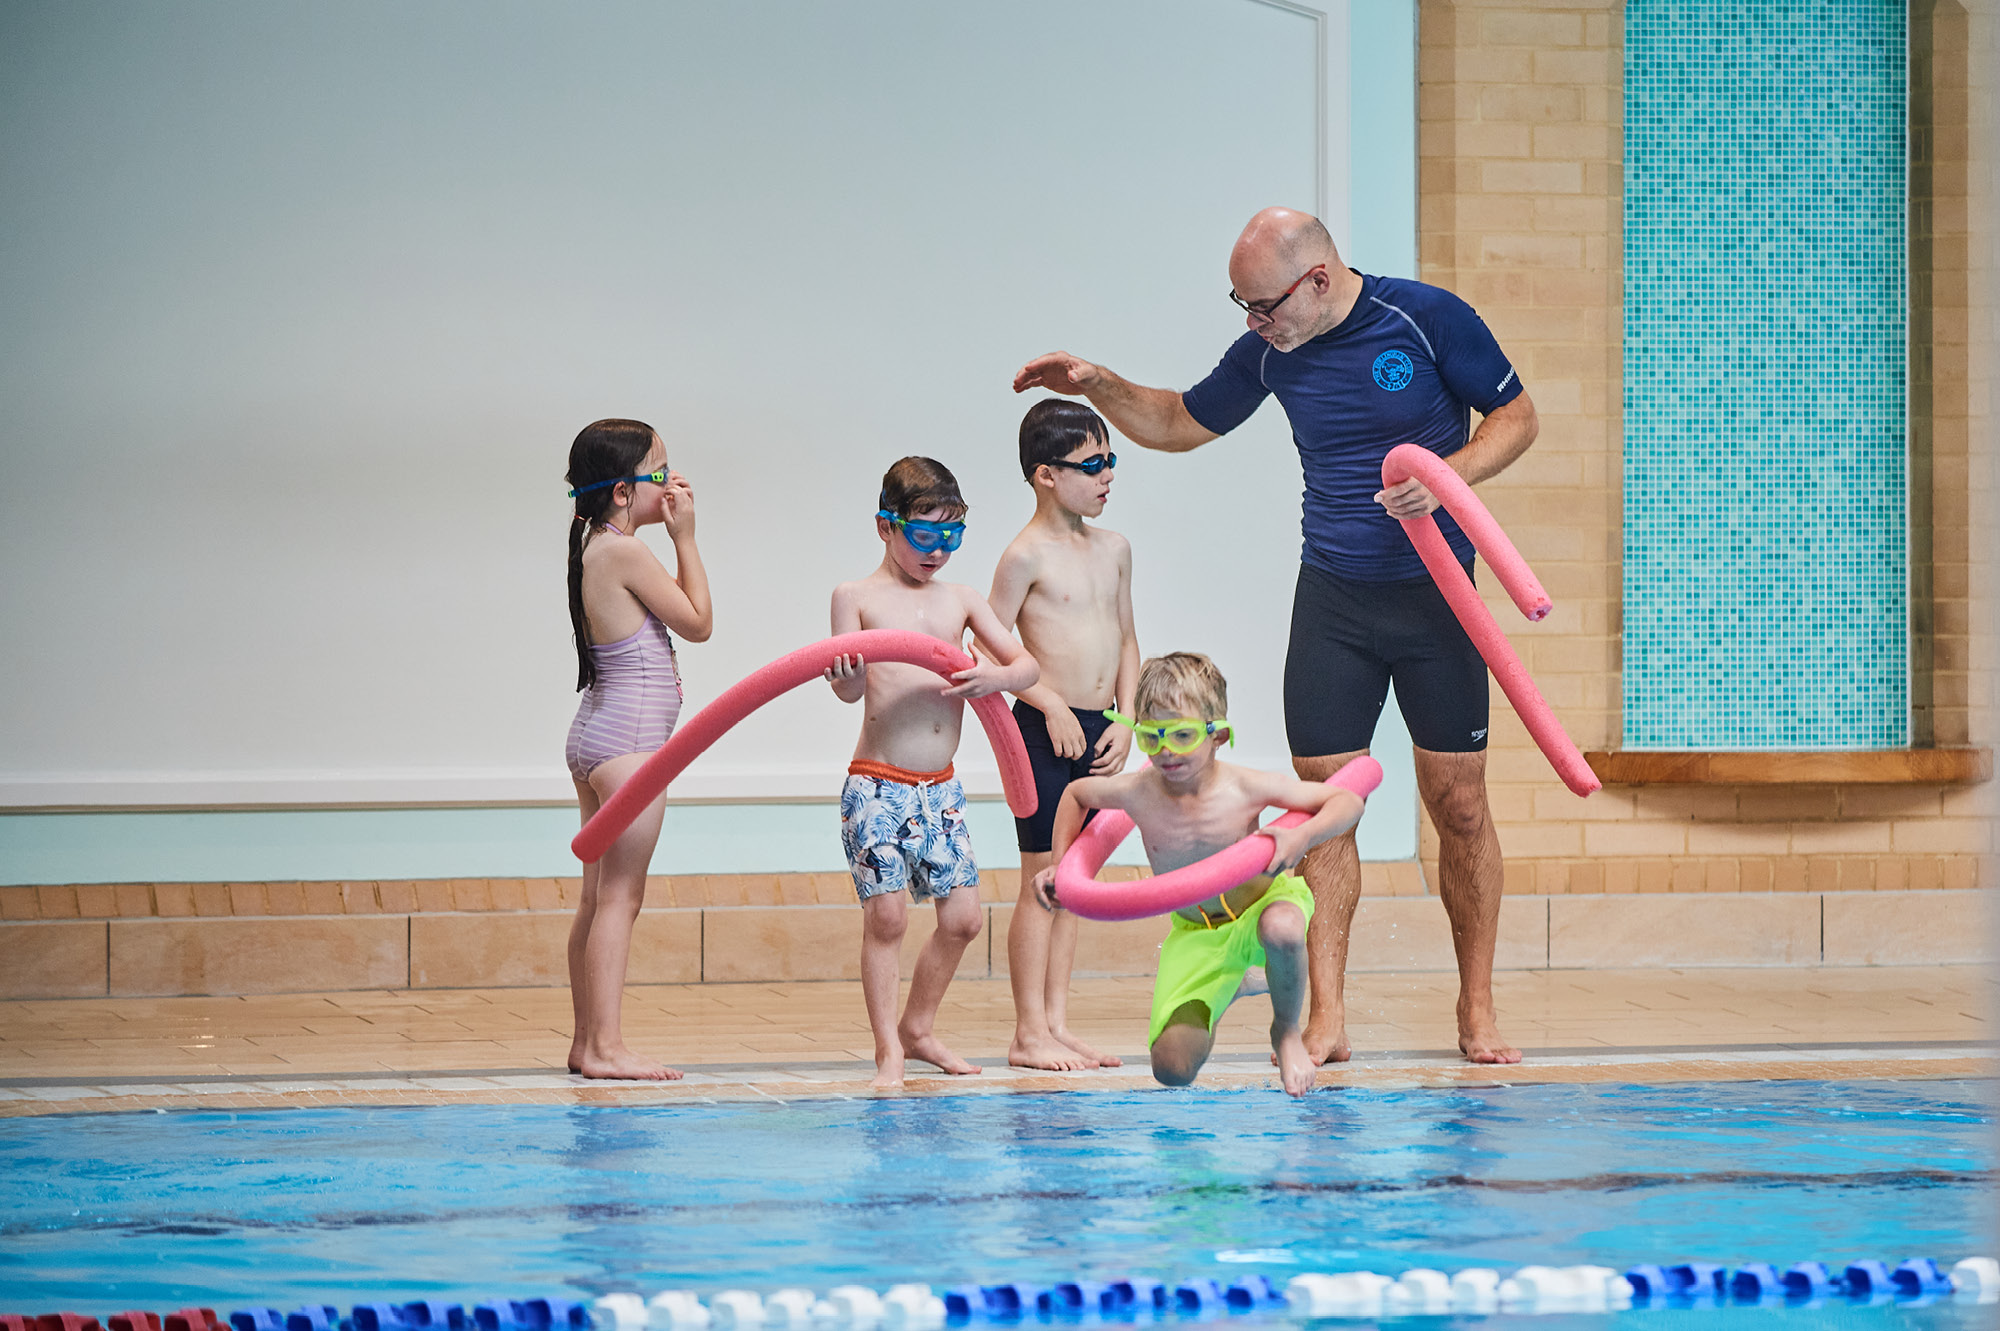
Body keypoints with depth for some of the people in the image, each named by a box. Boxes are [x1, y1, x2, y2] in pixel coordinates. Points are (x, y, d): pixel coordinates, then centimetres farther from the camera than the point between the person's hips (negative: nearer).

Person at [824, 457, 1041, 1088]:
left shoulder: (961, 601, 9)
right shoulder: (857, 597, -1)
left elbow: (1028, 666, 5)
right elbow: (849, 688, -10)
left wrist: (994, 678, -17)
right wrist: (845, 676, -34)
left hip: (940, 787, 5)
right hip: (878, 786, -5)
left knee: (961, 916, 4)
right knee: (886, 914, -9)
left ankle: (919, 1028, 22)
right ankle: (888, 1050, 0)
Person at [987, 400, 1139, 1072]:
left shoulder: (1113, 548, 11)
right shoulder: (1027, 554, -10)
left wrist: (1124, 722, 6)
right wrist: (1052, 704, -15)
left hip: (1096, 730, 7)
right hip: (1045, 729, -7)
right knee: (1042, 880, -5)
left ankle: (1056, 1024, 14)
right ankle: (1030, 1033, -2)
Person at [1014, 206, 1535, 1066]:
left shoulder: (1429, 320, -10)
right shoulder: (1269, 353, 1)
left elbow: (1516, 418, -2)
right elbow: (1182, 423, 17)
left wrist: (1444, 476, -18)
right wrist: (1100, 388, 1)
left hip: (1435, 591, -3)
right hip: (1333, 598, 3)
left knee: (1458, 803, -1)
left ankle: (1477, 1010, 10)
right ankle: (1326, 1018, -3)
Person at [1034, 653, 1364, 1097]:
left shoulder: (1244, 789, -25)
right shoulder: (1134, 793, -19)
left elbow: (1348, 801, -21)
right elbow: (1075, 793, 6)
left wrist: (1302, 837, -38)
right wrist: (1060, 865, 2)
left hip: (1262, 906, -3)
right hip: (1195, 934, 3)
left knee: (1281, 928, -43)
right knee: (1173, 1069, -9)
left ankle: (1287, 1032, -9)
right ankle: (1226, 988, 26)